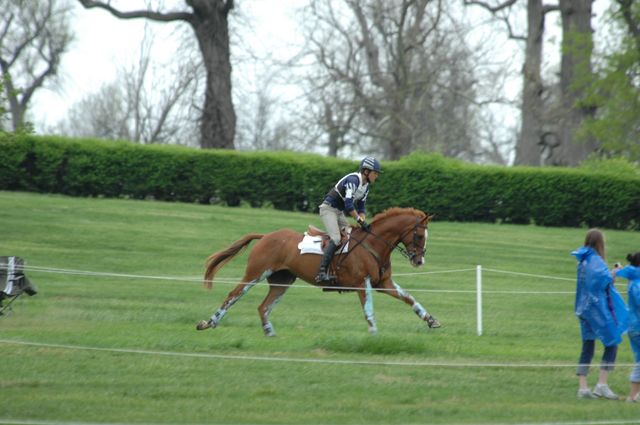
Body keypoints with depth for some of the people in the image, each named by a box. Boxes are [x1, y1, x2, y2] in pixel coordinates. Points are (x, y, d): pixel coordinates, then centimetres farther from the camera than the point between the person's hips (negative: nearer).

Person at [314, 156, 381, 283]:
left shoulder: (366, 186, 7)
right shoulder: (353, 180, -22)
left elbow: (361, 208, 11)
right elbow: (348, 204, -30)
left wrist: (363, 222, -7)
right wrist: (360, 220, -29)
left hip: (340, 212, 10)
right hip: (328, 209, -10)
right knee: (336, 238, -25)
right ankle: (322, 272, -32)